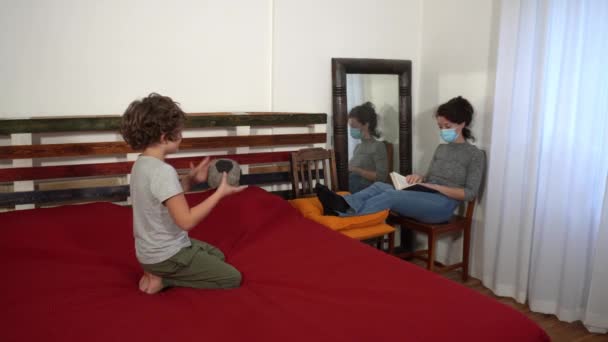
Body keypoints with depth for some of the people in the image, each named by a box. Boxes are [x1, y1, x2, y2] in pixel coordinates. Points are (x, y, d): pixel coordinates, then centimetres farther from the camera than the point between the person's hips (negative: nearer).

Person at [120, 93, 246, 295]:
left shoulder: (141, 164, 1)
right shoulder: (163, 171, -28)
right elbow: (186, 221, -30)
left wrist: (190, 180, 3)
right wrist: (220, 193, -23)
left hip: (150, 250, 9)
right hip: (166, 255, -9)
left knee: (217, 256, 27)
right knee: (233, 278, -1)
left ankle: (160, 273, 11)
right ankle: (163, 278, -3)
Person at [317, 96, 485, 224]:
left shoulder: (475, 155, 1)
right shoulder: (441, 149, 22)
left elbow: (470, 193, -7)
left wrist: (435, 187, -14)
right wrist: (420, 178, 0)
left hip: (442, 204, -6)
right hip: (422, 198, 6)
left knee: (391, 195, -31)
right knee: (380, 186, -22)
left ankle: (345, 212, -43)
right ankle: (344, 204, -46)